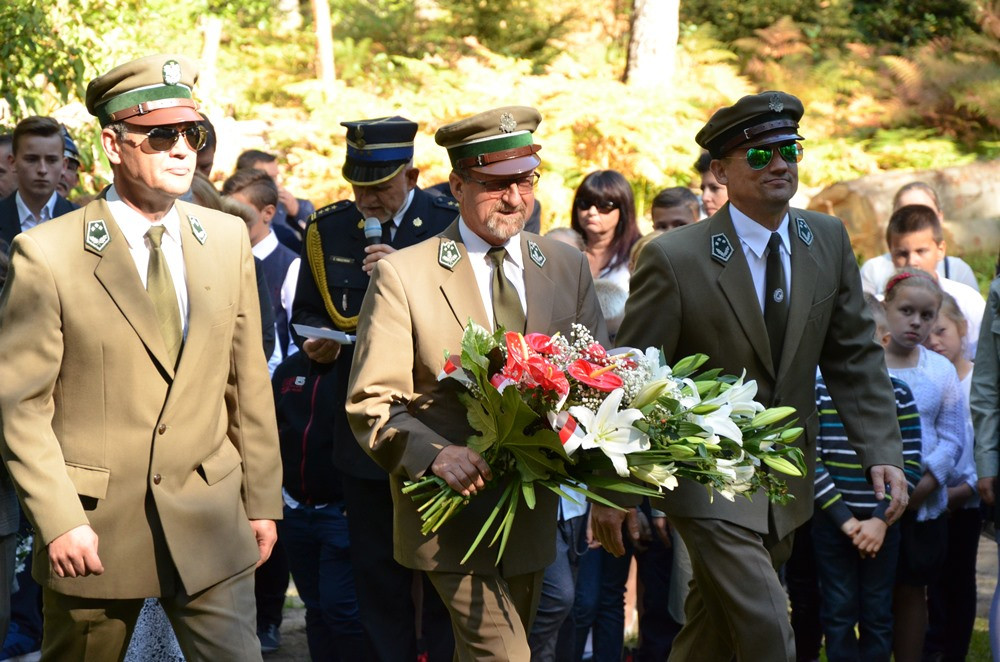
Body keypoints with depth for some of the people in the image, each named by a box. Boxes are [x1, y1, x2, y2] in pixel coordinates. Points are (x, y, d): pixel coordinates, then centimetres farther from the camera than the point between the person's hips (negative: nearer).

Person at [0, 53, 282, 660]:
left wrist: (262, 500, 9)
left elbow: (248, 379, 9)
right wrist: (59, 522, -14)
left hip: (211, 521, 3)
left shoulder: (229, 239, 5)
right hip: (95, 527, -2)